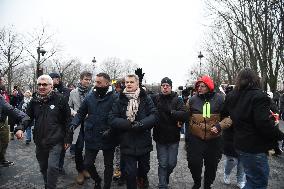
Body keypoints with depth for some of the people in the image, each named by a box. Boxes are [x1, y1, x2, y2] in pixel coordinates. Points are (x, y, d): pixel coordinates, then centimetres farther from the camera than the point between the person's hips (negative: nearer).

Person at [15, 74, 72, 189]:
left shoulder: (60, 99, -11)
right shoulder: (34, 101, 3)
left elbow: (67, 120, -8)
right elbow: (28, 117, 10)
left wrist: (68, 139, -8)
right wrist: (20, 128, -11)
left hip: (55, 141, -5)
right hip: (39, 141, 5)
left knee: (52, 167, -11)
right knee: (43, 167, 19)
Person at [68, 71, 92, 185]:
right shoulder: (73, 92, 3)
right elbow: (69, 106, 12)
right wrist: (74, 113, -7)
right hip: (78, 123, 1)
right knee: (78, 148, 2)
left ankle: (86, 167, 35)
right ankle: (80, 171, 23)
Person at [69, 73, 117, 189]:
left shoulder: (114, 98, -13)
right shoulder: (90, 97, -2)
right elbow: (81, 113, 7)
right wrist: (73, 124, -7)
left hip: (108, 139, -3)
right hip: (91, 137, 3)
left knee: (108, 165, 15)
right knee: (87, 164, 14)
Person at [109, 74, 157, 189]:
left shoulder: (146, 99, 0)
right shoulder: (120, 100, 1)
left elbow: (154, 116, -9)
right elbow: (112, 119, -6)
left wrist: (140, 124, -24)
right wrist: (129, 124, -20)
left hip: (144, 142, 1)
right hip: (127, 143, -1)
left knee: (144, 167, 22)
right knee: (130, 172, 7)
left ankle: (142, 177, 55)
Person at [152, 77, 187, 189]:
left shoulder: (177, 100, -5)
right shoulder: (155, 99, -2)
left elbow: (184, 115, -17)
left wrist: (170, 111, -29)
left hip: (173, 137, 1)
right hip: (160, 137, 0)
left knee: (172, 163, 14)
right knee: (162, 164, 8)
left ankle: (166, 177, 44)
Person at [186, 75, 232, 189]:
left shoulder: (219, 99, -5)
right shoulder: (192, 100, -2)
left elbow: (228, 117, -2)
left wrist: (219, 126, -17)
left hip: (214, 138, 0)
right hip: (195, 138, 0)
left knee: (212, 165, 16)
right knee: (193, 163, 1)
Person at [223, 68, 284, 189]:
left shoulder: (231, 96, 5)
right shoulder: (259, 96, -18)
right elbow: (263, 123, -24)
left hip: (240, 143, 8)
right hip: (255, 147, -8)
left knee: (252, 179, 24)